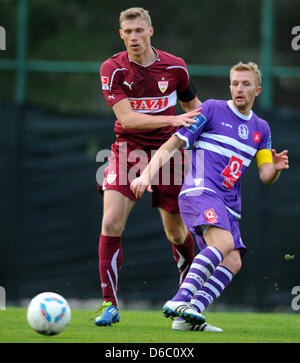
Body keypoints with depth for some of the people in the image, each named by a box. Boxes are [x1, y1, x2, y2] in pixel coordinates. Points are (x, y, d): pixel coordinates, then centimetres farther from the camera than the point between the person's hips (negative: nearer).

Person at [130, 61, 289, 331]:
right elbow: (171, 146, 2)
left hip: (228, 205, 7)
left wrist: (276, 168, -10)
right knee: (224, 242, -31)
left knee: (232, 263, -12)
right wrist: (147, 174, -11)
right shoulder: (212, 109, 4)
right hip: (200, 191, -7)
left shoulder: (261, 129, 20)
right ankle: (179, 300, -41)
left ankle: (187, 316, -18)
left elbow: (265, 176, 14)